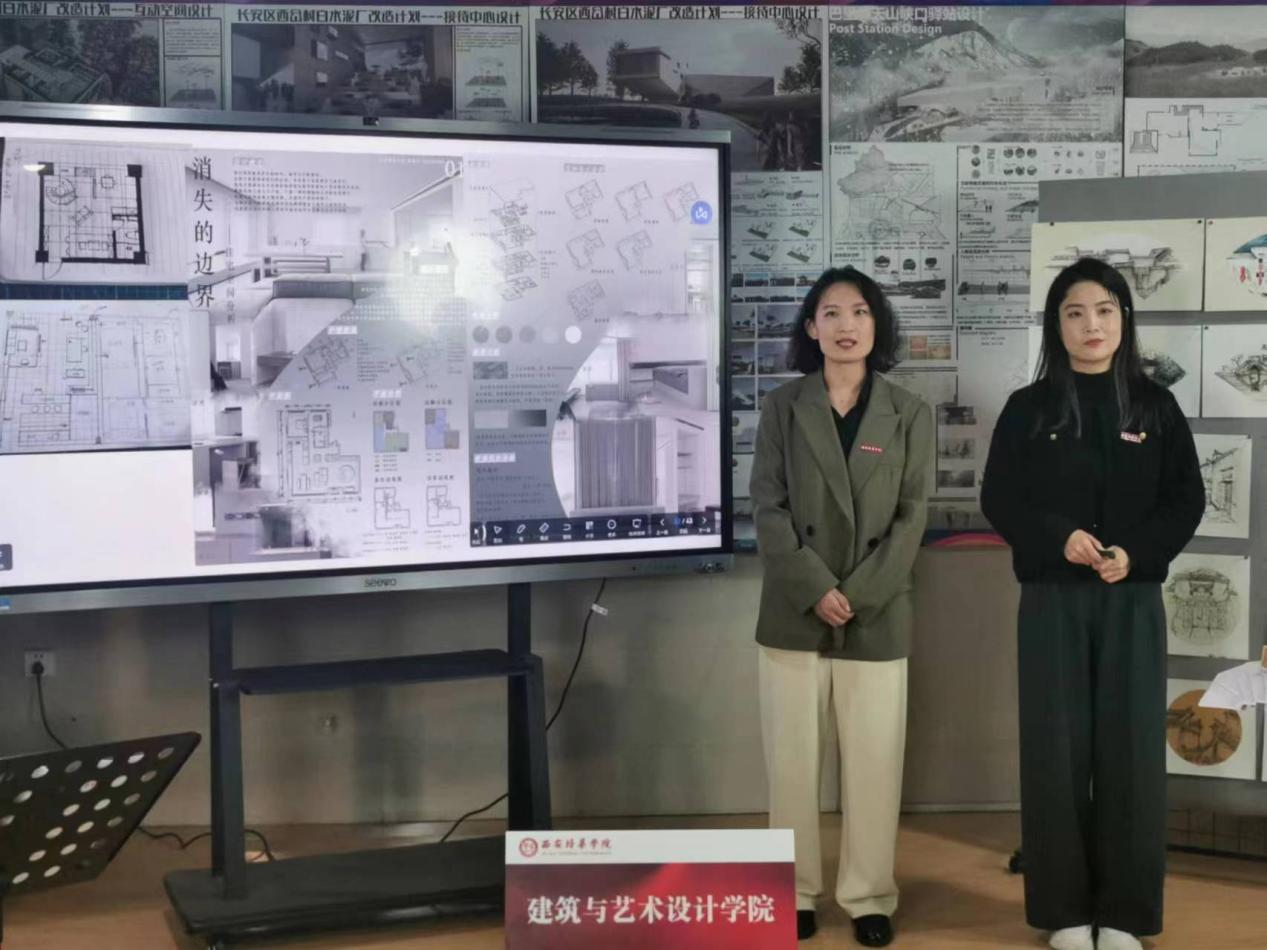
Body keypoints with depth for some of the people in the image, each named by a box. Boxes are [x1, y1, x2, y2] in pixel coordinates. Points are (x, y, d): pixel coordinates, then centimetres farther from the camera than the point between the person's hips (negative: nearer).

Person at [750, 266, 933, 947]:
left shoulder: (908, 413, 5)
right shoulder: (782, 406, 4)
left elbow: (912, 515, 0)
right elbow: (768, 507, -3)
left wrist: (859, 595, -11)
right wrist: (816, 590, -13)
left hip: (878, 617, 0)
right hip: (794, 612, 0)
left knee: (874, 763, 4)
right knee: (791, 760, 5)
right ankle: (794, 891, 18)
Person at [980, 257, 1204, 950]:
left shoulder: (1154, 406, 5)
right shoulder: (1029, 409, 2)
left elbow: (1186, 500, 4)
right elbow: (999, 500, 0)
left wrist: (1135, 554, -13)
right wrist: (1060, 538, -17)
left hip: (1133, 601, 1)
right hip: (1052, 600, -1)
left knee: (1130, 750, 2)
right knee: (1057, 751, 1)